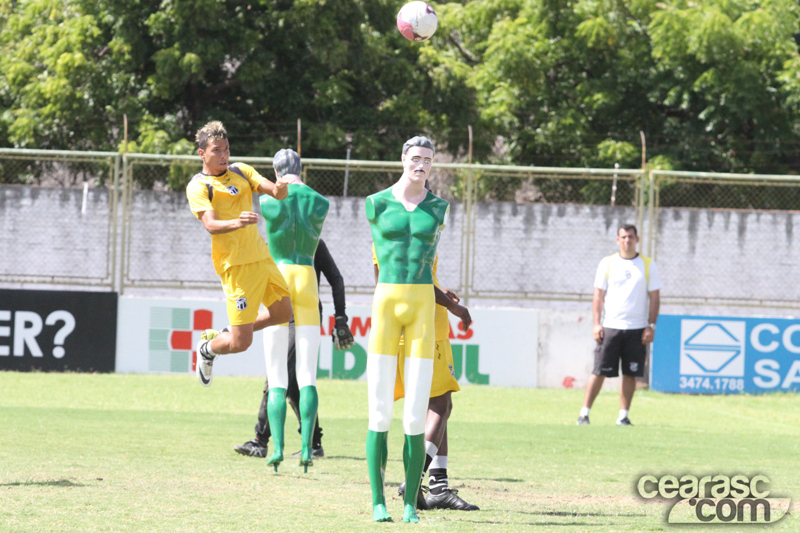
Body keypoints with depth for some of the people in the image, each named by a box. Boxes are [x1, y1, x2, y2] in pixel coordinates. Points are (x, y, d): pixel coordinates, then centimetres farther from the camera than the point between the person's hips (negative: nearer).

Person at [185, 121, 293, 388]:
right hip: (237, 267, -7)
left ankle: (222, 335, 31)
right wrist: (236, 223, -42)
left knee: (282, 313, 16)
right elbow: (210, 225, -22)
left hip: (262, 256, 7)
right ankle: (208, 348, 25)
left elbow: (275, 193, 2)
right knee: (241, 343, -9)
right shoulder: (198, 187, -8)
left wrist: (281, 188, -23)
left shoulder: (241, 171, 11)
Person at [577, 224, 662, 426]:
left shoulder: (648, 265, 6)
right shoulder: (607, 264, 6)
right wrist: (597, 324, -3)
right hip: (610, 326, -1)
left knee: (630, 374, 1)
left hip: (637, 329, 1)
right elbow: (598, 296, 6)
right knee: (599, 372, -4)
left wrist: (651, 326, -1)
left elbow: (654, 297, 7)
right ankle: (584, 413, 1)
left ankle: (623, 415, 8)